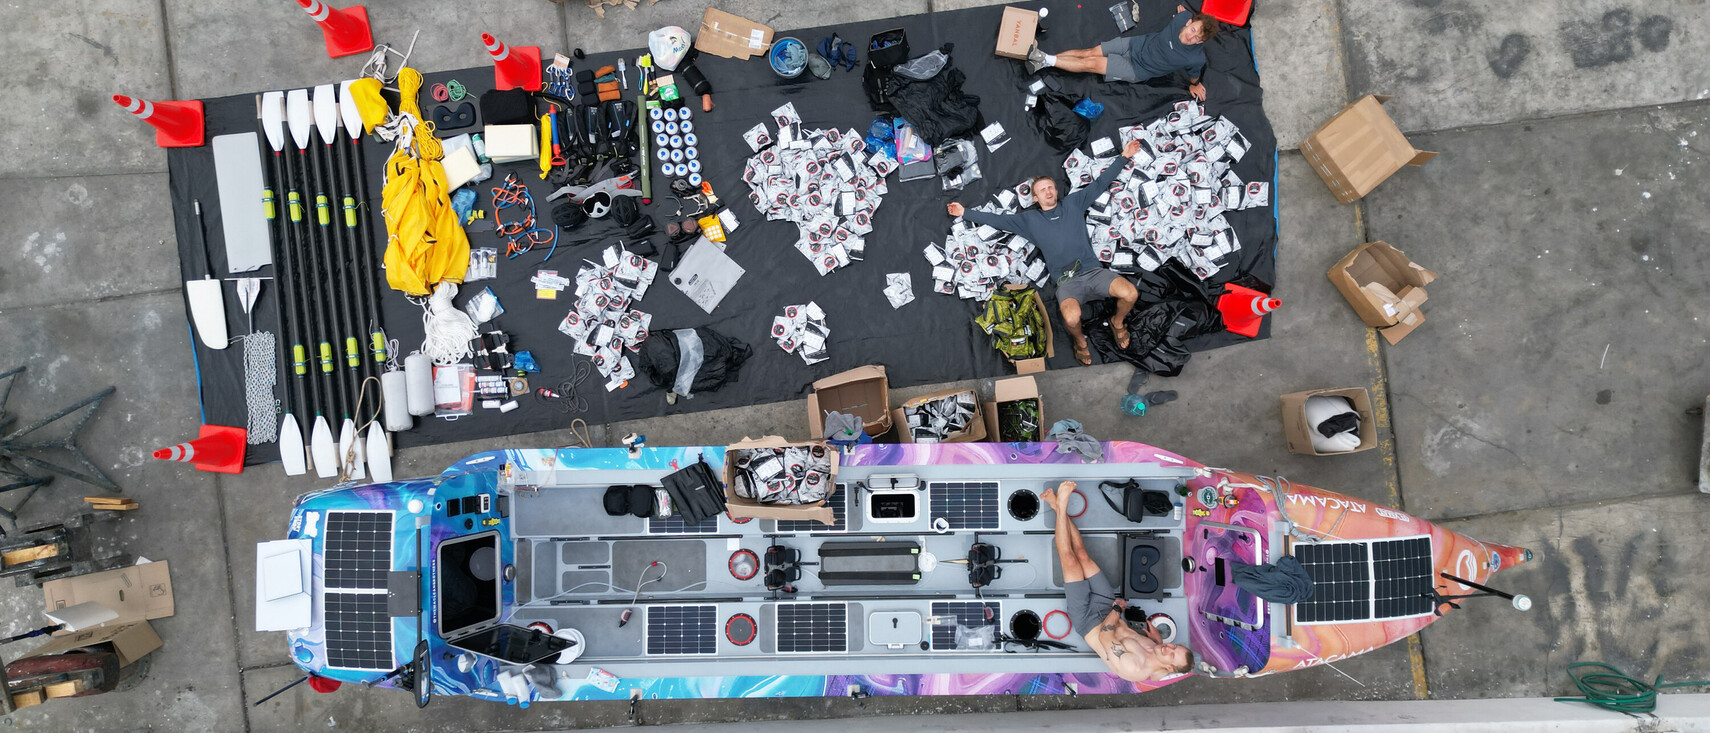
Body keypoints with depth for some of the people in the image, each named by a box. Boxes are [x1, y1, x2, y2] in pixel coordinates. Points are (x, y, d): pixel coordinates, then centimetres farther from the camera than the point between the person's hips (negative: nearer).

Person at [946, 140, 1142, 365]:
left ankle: (1118, 322, 9)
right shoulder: (1029, 219, 15)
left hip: (1094, 271, 2)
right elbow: (998, 220, 16)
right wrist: (965, 213, 13)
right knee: (1072, 317, -36)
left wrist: (1124, 157, 17)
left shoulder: (1073, 203, 17)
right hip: (1067, 281, -2)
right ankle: (1079, 340, 2)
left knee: (1130, 293, -28)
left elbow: (1100, 183, 19)